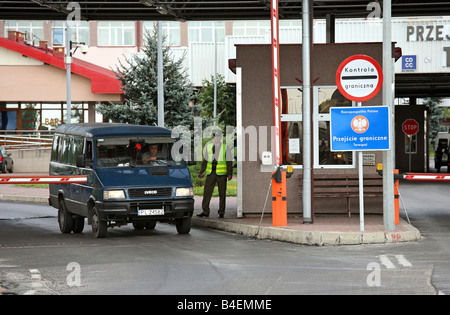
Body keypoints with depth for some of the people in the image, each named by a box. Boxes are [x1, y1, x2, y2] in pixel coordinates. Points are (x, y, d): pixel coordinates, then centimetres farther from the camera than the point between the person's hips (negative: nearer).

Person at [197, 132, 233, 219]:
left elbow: (229, 161, 0)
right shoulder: (208, 146, 10)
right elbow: (205, 160, 13)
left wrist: (230, 173, -8)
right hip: (210, 173, 3)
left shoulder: (225, 147, 1)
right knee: (207, 192, -1)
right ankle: (205, 211, 5)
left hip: (221, 173, -2)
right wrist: (201, 172, 7)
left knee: (222, 193, 2)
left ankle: (221, 212, 10)